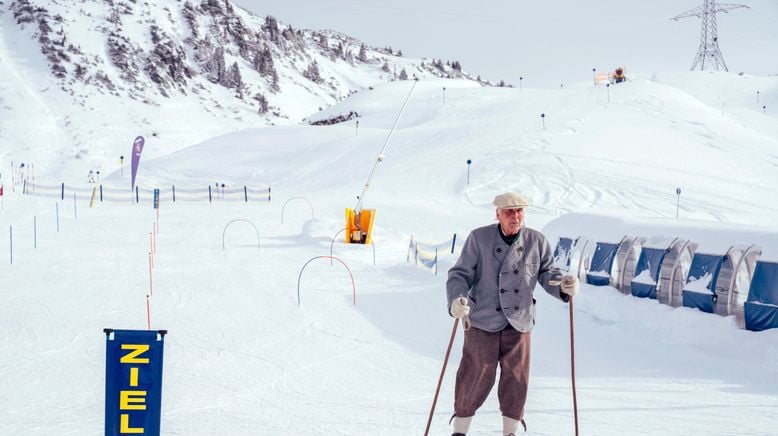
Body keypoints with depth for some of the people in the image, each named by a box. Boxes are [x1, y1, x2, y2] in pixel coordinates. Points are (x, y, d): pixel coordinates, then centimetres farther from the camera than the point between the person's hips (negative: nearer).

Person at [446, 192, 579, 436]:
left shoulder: (536, 241, 1)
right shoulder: (479, 239, -6)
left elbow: (547, 273, 6)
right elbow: (460, 274, -6)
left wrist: (564, 286, -16)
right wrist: (456, 301, -25)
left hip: (519, 323, 2)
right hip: (482, 321, -2)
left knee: (516, 378, 4)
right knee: (476, 377, 3)